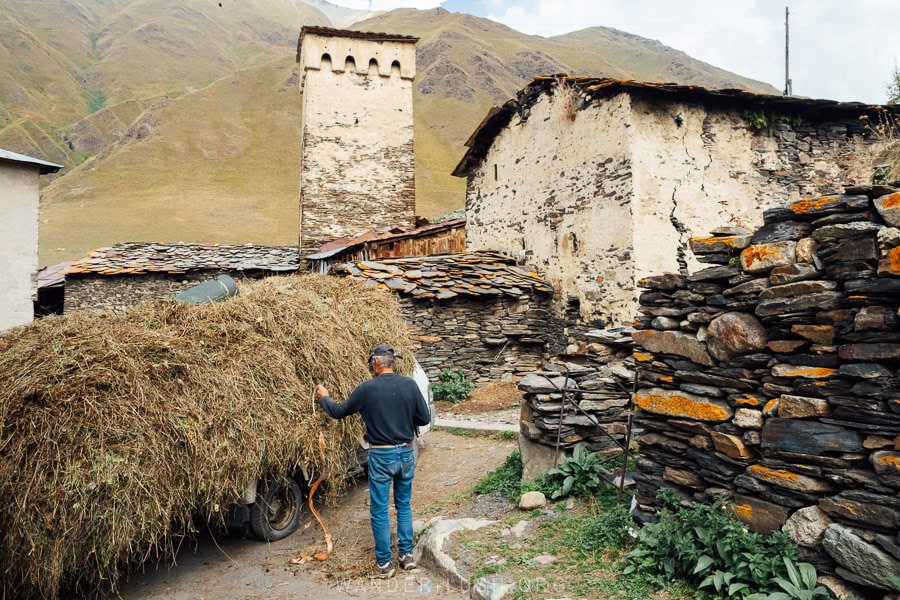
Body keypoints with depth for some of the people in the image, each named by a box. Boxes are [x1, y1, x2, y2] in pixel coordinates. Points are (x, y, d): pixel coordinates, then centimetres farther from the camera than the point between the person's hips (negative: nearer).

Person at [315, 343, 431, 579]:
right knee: (404, 505, 19)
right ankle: (407, 555, 25)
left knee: (379, 510, 9)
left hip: (381, 456, -3)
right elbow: (424, 418, -1)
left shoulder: (366, 389, -12)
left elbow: (338, 412, 1)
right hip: (406, 453, 4)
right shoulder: (409, 385, -6)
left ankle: (384, 564, 17)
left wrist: (323, 398, 20)